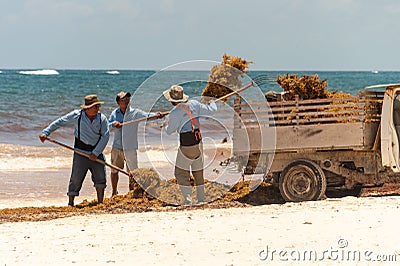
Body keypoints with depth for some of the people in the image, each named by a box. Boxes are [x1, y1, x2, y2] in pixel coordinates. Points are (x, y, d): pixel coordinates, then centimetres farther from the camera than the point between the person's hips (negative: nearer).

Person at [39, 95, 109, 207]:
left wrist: (96, 153, -14)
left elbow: (105, 136, -6)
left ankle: (100, 203, 9)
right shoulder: (77, 115, -5)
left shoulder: (102, 118, -2)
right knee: (76, 179, -2)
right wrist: (45, 132, -2)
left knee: (100, 178, -1)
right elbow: (59, 122, 4)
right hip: (81, 153, -2)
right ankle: (70, 203, 7)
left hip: (96, 153, 2)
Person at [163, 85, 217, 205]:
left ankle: (187, 198, -6)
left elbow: (169, 131, -2)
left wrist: (166, 125, 21)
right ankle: (201, 198, 20)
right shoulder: (193, 104, -1)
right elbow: (211, 110, 10)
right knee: (198, 172, 17)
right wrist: (212, 104, 33)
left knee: (181, 173, 4)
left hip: (186, 146, -6)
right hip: (198, 143, 6)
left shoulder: (174, 113, -16)